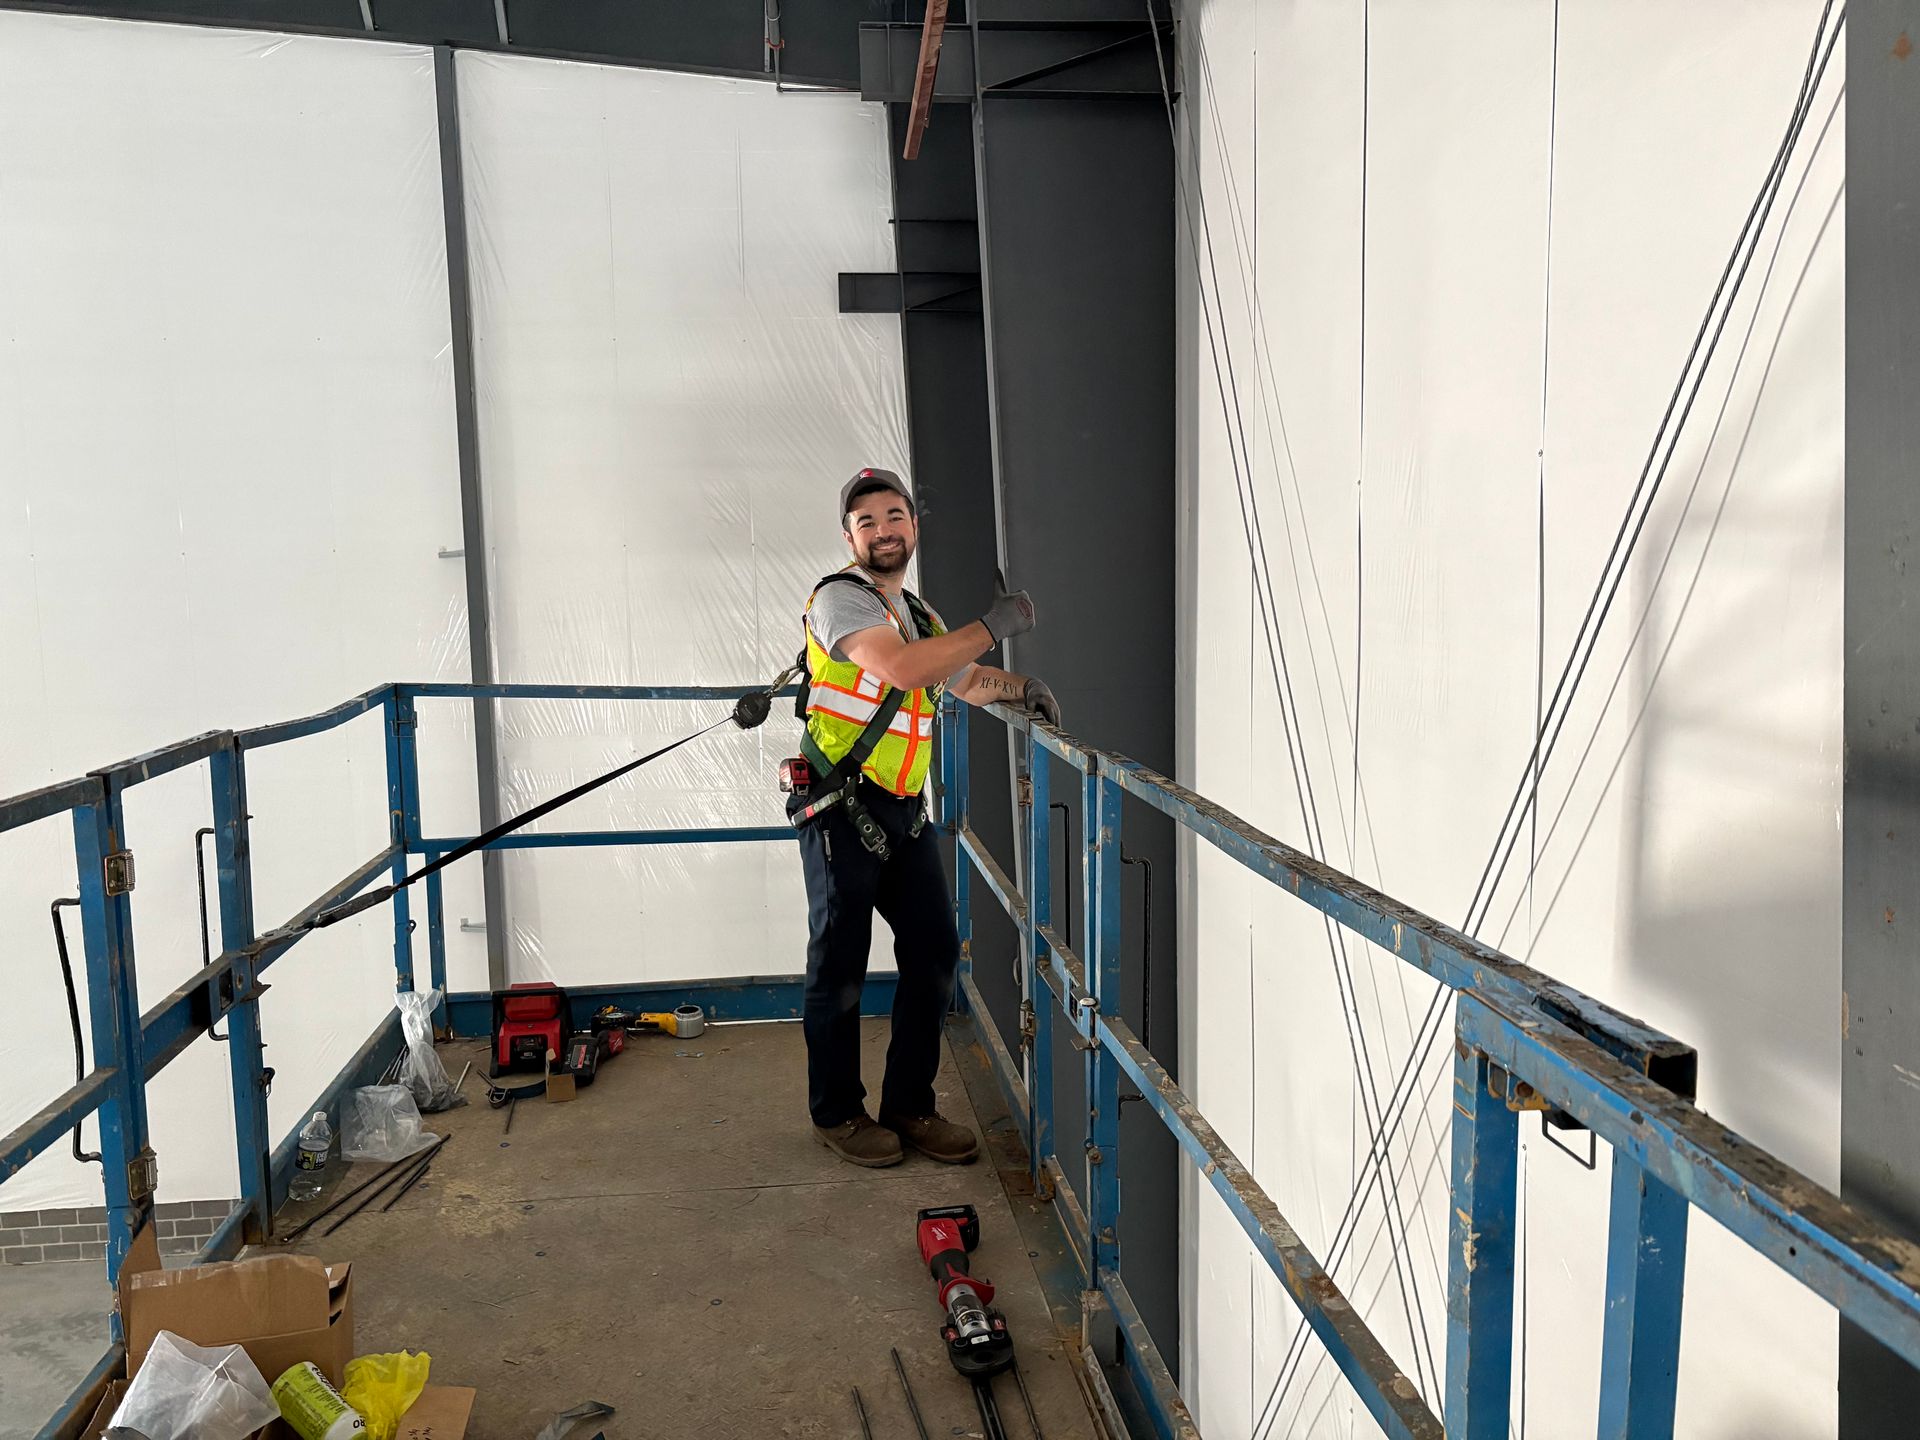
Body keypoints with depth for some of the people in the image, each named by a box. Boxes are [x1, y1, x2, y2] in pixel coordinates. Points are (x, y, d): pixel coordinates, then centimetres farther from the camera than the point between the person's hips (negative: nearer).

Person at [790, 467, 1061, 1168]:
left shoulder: (918, 612, 18)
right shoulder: (840, 597, -9)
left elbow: (965, 678, 35)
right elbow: (902, 670, -27)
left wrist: (1021, 685, 16)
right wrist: (993, 626, -19)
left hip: (904, 812, 8)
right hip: (841, 810, -8)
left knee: (934, 953, 8)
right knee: (840, 966, 2)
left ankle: (910, 1105, 22)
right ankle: (836, 1113, 18)